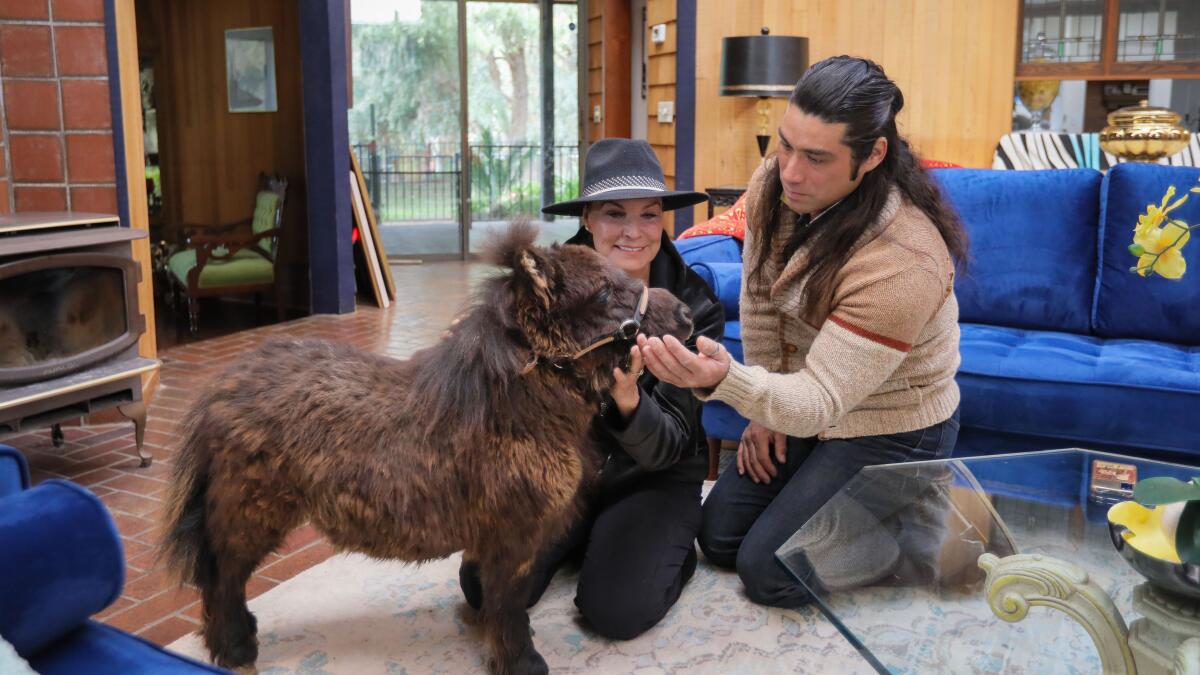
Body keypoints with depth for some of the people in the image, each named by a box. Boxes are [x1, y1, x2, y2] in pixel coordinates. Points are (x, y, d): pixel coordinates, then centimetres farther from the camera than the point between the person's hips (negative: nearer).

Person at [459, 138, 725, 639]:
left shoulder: (695, 310, -16)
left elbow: (668, 448, -17)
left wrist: (627, 399, -40)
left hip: (654, 481, -2)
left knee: (617, 610, -24)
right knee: (486, 587, -16)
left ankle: (674, 548, 8)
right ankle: (583, 538, 12)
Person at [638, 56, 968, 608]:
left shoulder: (904, 262, -35)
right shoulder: (772, 186, -14)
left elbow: (821, 400, -36)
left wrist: (724, 380, -54)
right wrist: (765, 403, 3)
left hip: (888, 432, -7)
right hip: (806, 402, 7)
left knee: (767, 573, -9)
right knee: (717, 537, 7)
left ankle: (925, 539, 10)